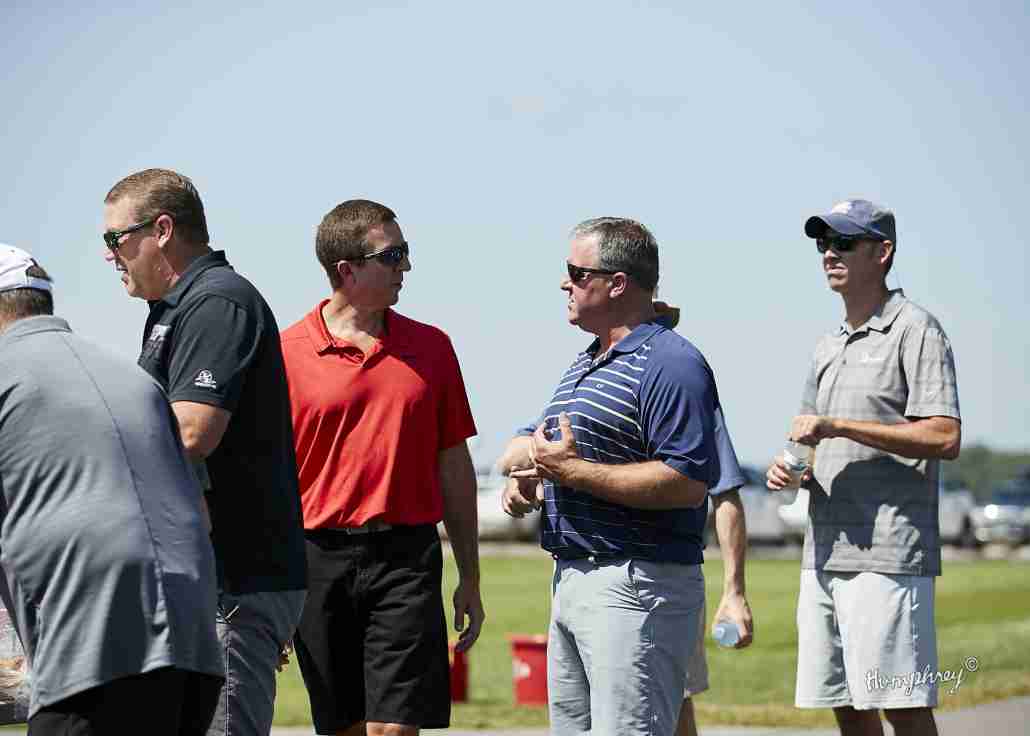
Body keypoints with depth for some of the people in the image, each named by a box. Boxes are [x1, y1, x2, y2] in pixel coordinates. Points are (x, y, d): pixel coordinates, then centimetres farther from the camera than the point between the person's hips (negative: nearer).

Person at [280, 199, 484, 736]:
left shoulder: (431, 347, 9)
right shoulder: (286, 353, 0)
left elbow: (453, 465, 13)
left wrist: (469, 578, 12)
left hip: (407, 556, 1)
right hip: (319, 556, -1)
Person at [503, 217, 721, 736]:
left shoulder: (671, 365, -13)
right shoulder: (583, 366, 19)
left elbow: (689, 482, -23)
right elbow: (545, 443, 32)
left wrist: (575, 473, -20)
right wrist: (525, 474, 7)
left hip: (636, 588, -10)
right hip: (570, 578, 10)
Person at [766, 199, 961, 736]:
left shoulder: (915, 330, -4)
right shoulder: (828, 348, 21)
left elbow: (945, 438, -16)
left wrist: (839, 426, -17)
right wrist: (789, 468, 5)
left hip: (887, 552, -8)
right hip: (824, 553, 8)